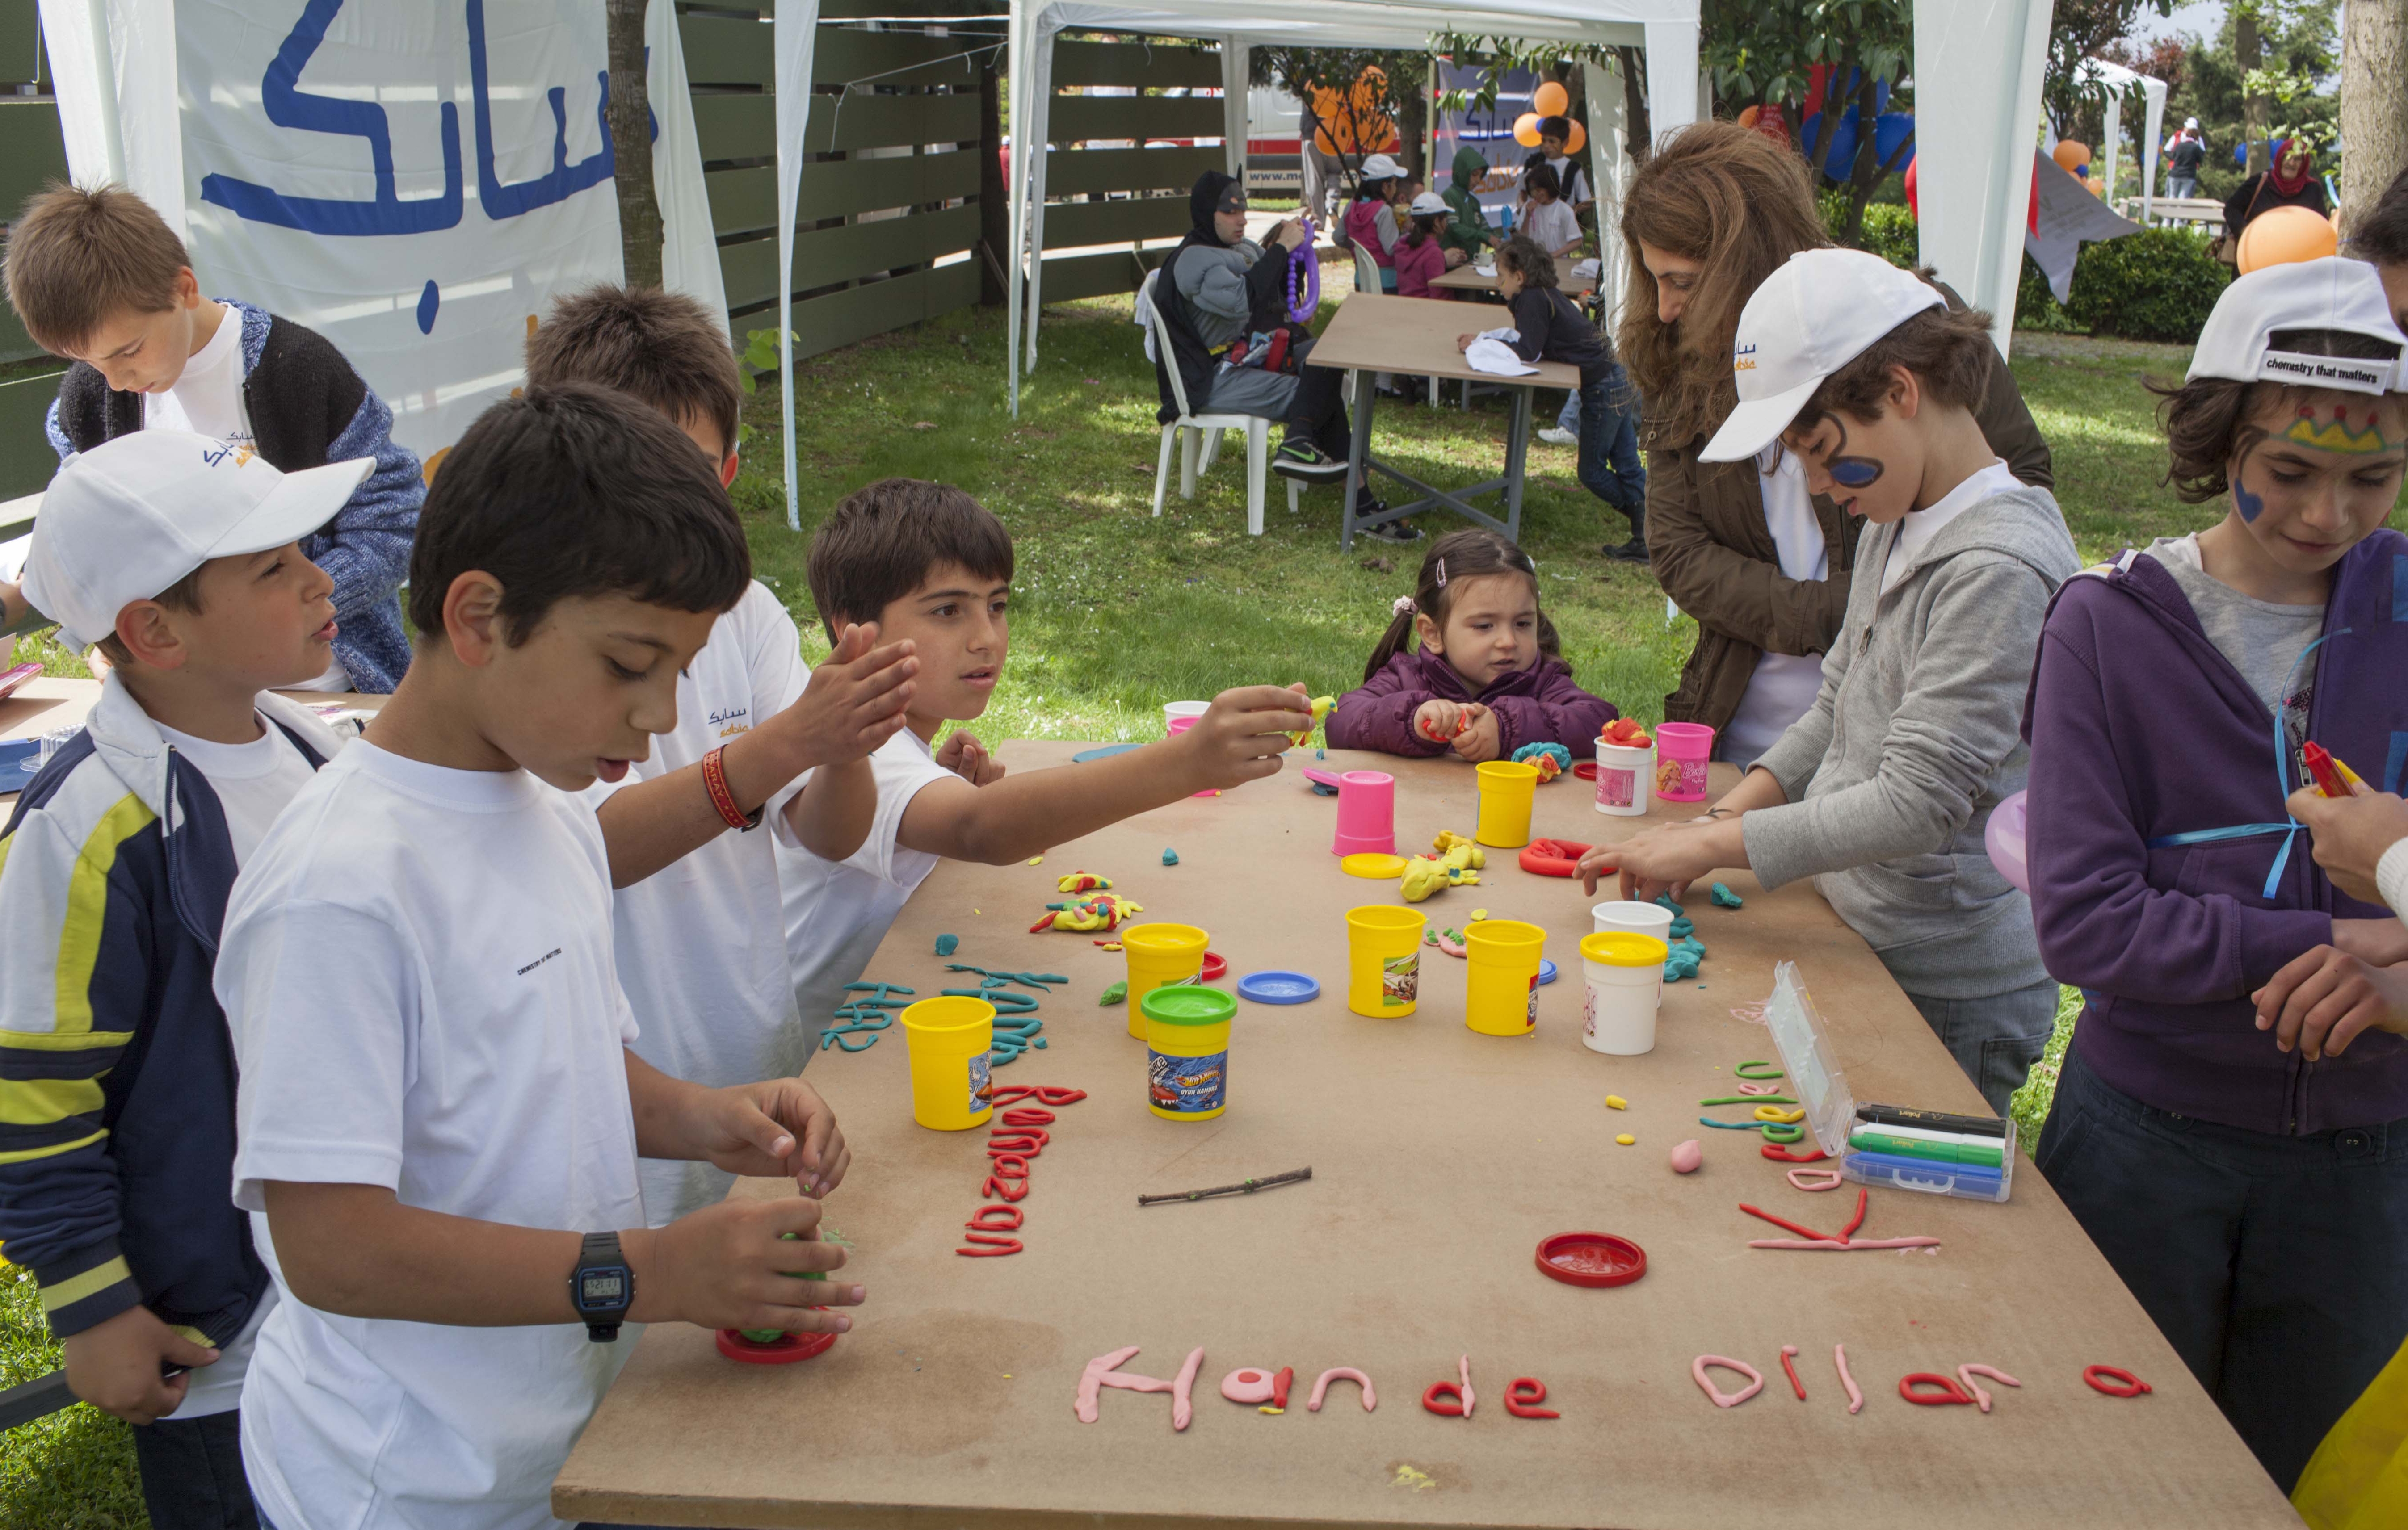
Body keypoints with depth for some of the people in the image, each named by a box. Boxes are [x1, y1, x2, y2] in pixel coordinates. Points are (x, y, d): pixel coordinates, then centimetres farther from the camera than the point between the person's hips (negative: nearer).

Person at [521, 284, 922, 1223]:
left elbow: (830, 837, -2)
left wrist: (849, 750, -24)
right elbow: (589, 846, -25)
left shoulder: (743, 611, 4)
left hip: (763, 1068, 5)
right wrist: (791, 738, -35)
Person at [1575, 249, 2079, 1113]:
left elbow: (1917, 804, -24)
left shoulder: (1998, 569, -22)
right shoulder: (1893, 527, 8)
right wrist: (1726, 815, 1)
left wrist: (1715, 844, -19)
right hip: (1862, 944, 8)